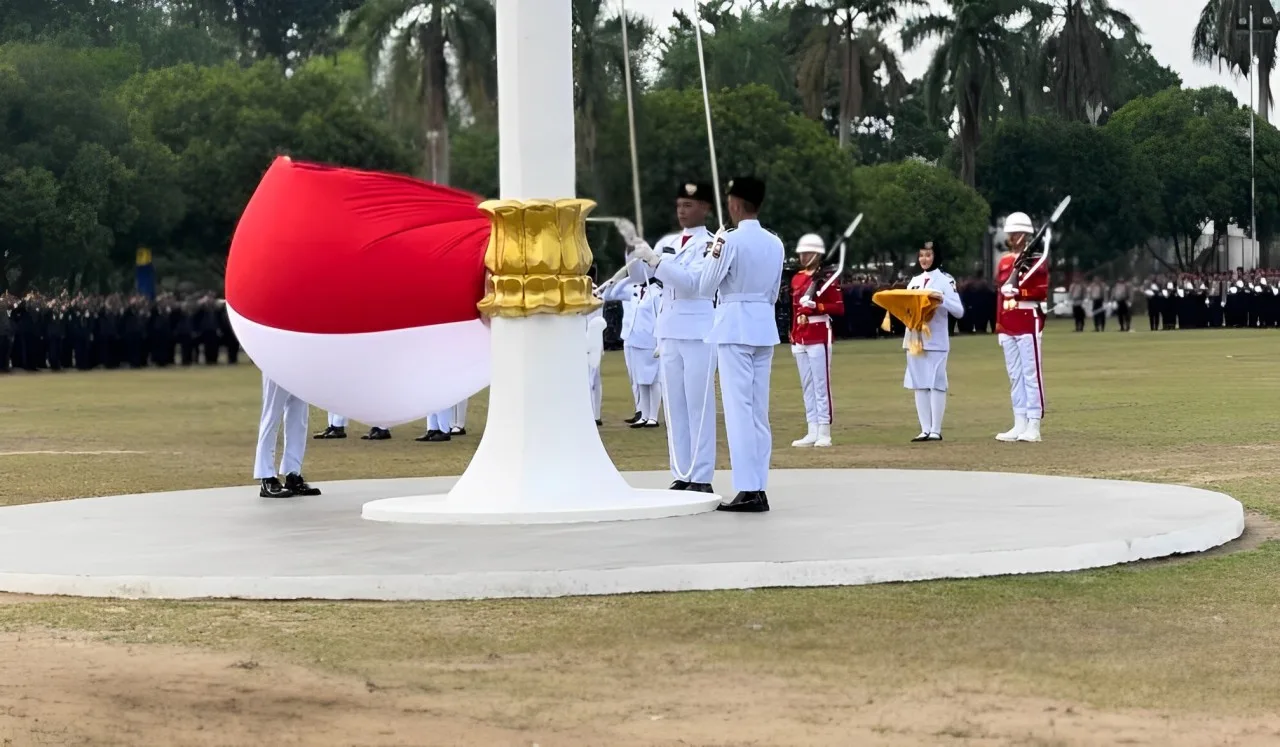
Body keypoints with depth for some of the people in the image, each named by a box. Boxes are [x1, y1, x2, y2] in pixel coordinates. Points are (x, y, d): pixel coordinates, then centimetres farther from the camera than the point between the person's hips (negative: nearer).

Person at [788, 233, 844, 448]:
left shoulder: (827, 279, -6)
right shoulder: (796, 279, 14)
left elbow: (839, 308, -8)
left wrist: (816, 306, -20)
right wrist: (793, 335, 14)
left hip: (819, 337, -7)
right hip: (800, 339, 7)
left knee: (821, 385, -7)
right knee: (807, 387, 8)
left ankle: (824, 433, -5)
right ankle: (812, 432, 12)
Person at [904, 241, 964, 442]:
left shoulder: (946, 280, -2)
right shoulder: (914, 281, 15)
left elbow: (959, 311, -7)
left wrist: (942, 298, -22)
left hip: (936, 340, -6)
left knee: (936, 384, -5)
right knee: (919, 384, 5)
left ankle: (936, 430, -2)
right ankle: (925, 429, 8)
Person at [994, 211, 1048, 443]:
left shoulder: (1036, 260, -3)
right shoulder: (1004, 261, 16)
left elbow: (1042, 292, -10)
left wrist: (1018, 291, -21)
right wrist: (999, 324, 14)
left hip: (1029, 323, -7)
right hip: (1008, 326, 7)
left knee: (1031, 374, -6)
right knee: (1015, 376, 8)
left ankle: (1033, 426, -6)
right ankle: (1020, 425, 11)